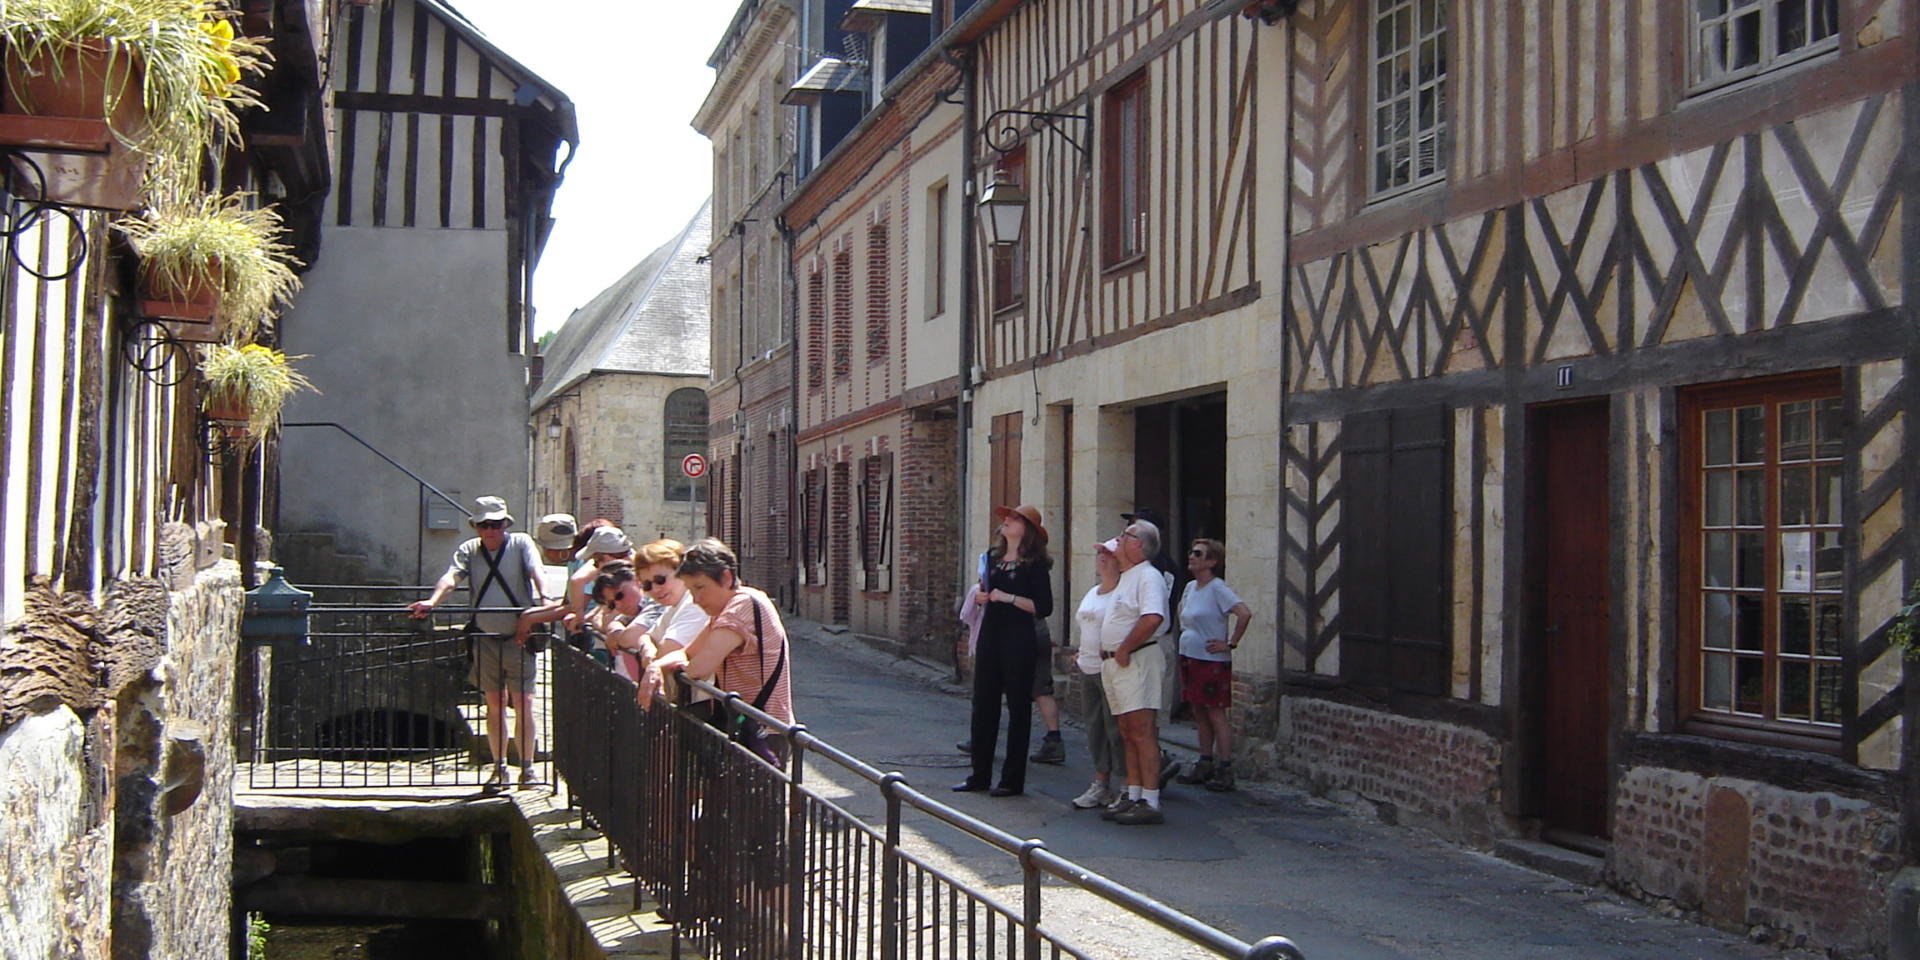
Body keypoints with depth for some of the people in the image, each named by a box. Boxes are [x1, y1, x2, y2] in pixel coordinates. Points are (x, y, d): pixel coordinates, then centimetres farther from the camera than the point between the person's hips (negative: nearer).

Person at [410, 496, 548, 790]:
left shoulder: (521, 543, -1)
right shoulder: (469, 550, 6)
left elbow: (535, 570, -19)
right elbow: (451, 577, -11)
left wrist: (543, 598, -39)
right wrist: (432, 601, -31)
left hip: (518, 636, -3)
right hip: (485, 638, 3)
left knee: (523, 704, -5)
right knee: (494, 704, 9)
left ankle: (527, 768, 4)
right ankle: (499, 767, 19)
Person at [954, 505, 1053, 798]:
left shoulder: (1035, 563, -8)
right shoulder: (993, 556, 11)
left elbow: (1044, 607, -14)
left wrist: (1009, 598, -19)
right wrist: (981, 597, 1)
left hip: (1019, 639, -7)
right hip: (990, 636, 7)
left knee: (1018, 708, 1)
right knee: (983, 704, 7)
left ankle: (1013, 780, 8)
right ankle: (980, 775, 15)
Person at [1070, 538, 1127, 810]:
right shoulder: (1092, 593, 18)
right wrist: (1082, 653, 18)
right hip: (1088, 669, 9)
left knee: (1116, 728, -7)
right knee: (1095, 727, 12)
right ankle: (1101, 784, 21)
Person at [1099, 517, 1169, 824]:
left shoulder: (1148, 577, -11)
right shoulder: (1125, 578, 21)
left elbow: (1152, 618, -27)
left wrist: (1124, 650, -18)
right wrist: (1106, 650, 15)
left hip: (1135, 661, -10)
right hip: (1112, 662, 10)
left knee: (1142, 732, -11)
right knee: (1128, 733, 11)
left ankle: (1150, 803, -12)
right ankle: (1133, 796, 15)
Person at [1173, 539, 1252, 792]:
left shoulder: (1218, 588, -15)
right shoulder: (1190, 588, 11)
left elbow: (1245, 613, -26)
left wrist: (1231, 643, -20)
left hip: (1212, 661, -8)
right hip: (1190, 658, 8)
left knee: (1215, 714, -5)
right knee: (1200, 714, 13)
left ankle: (1225, 770, 0)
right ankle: (1205, 766, 21)